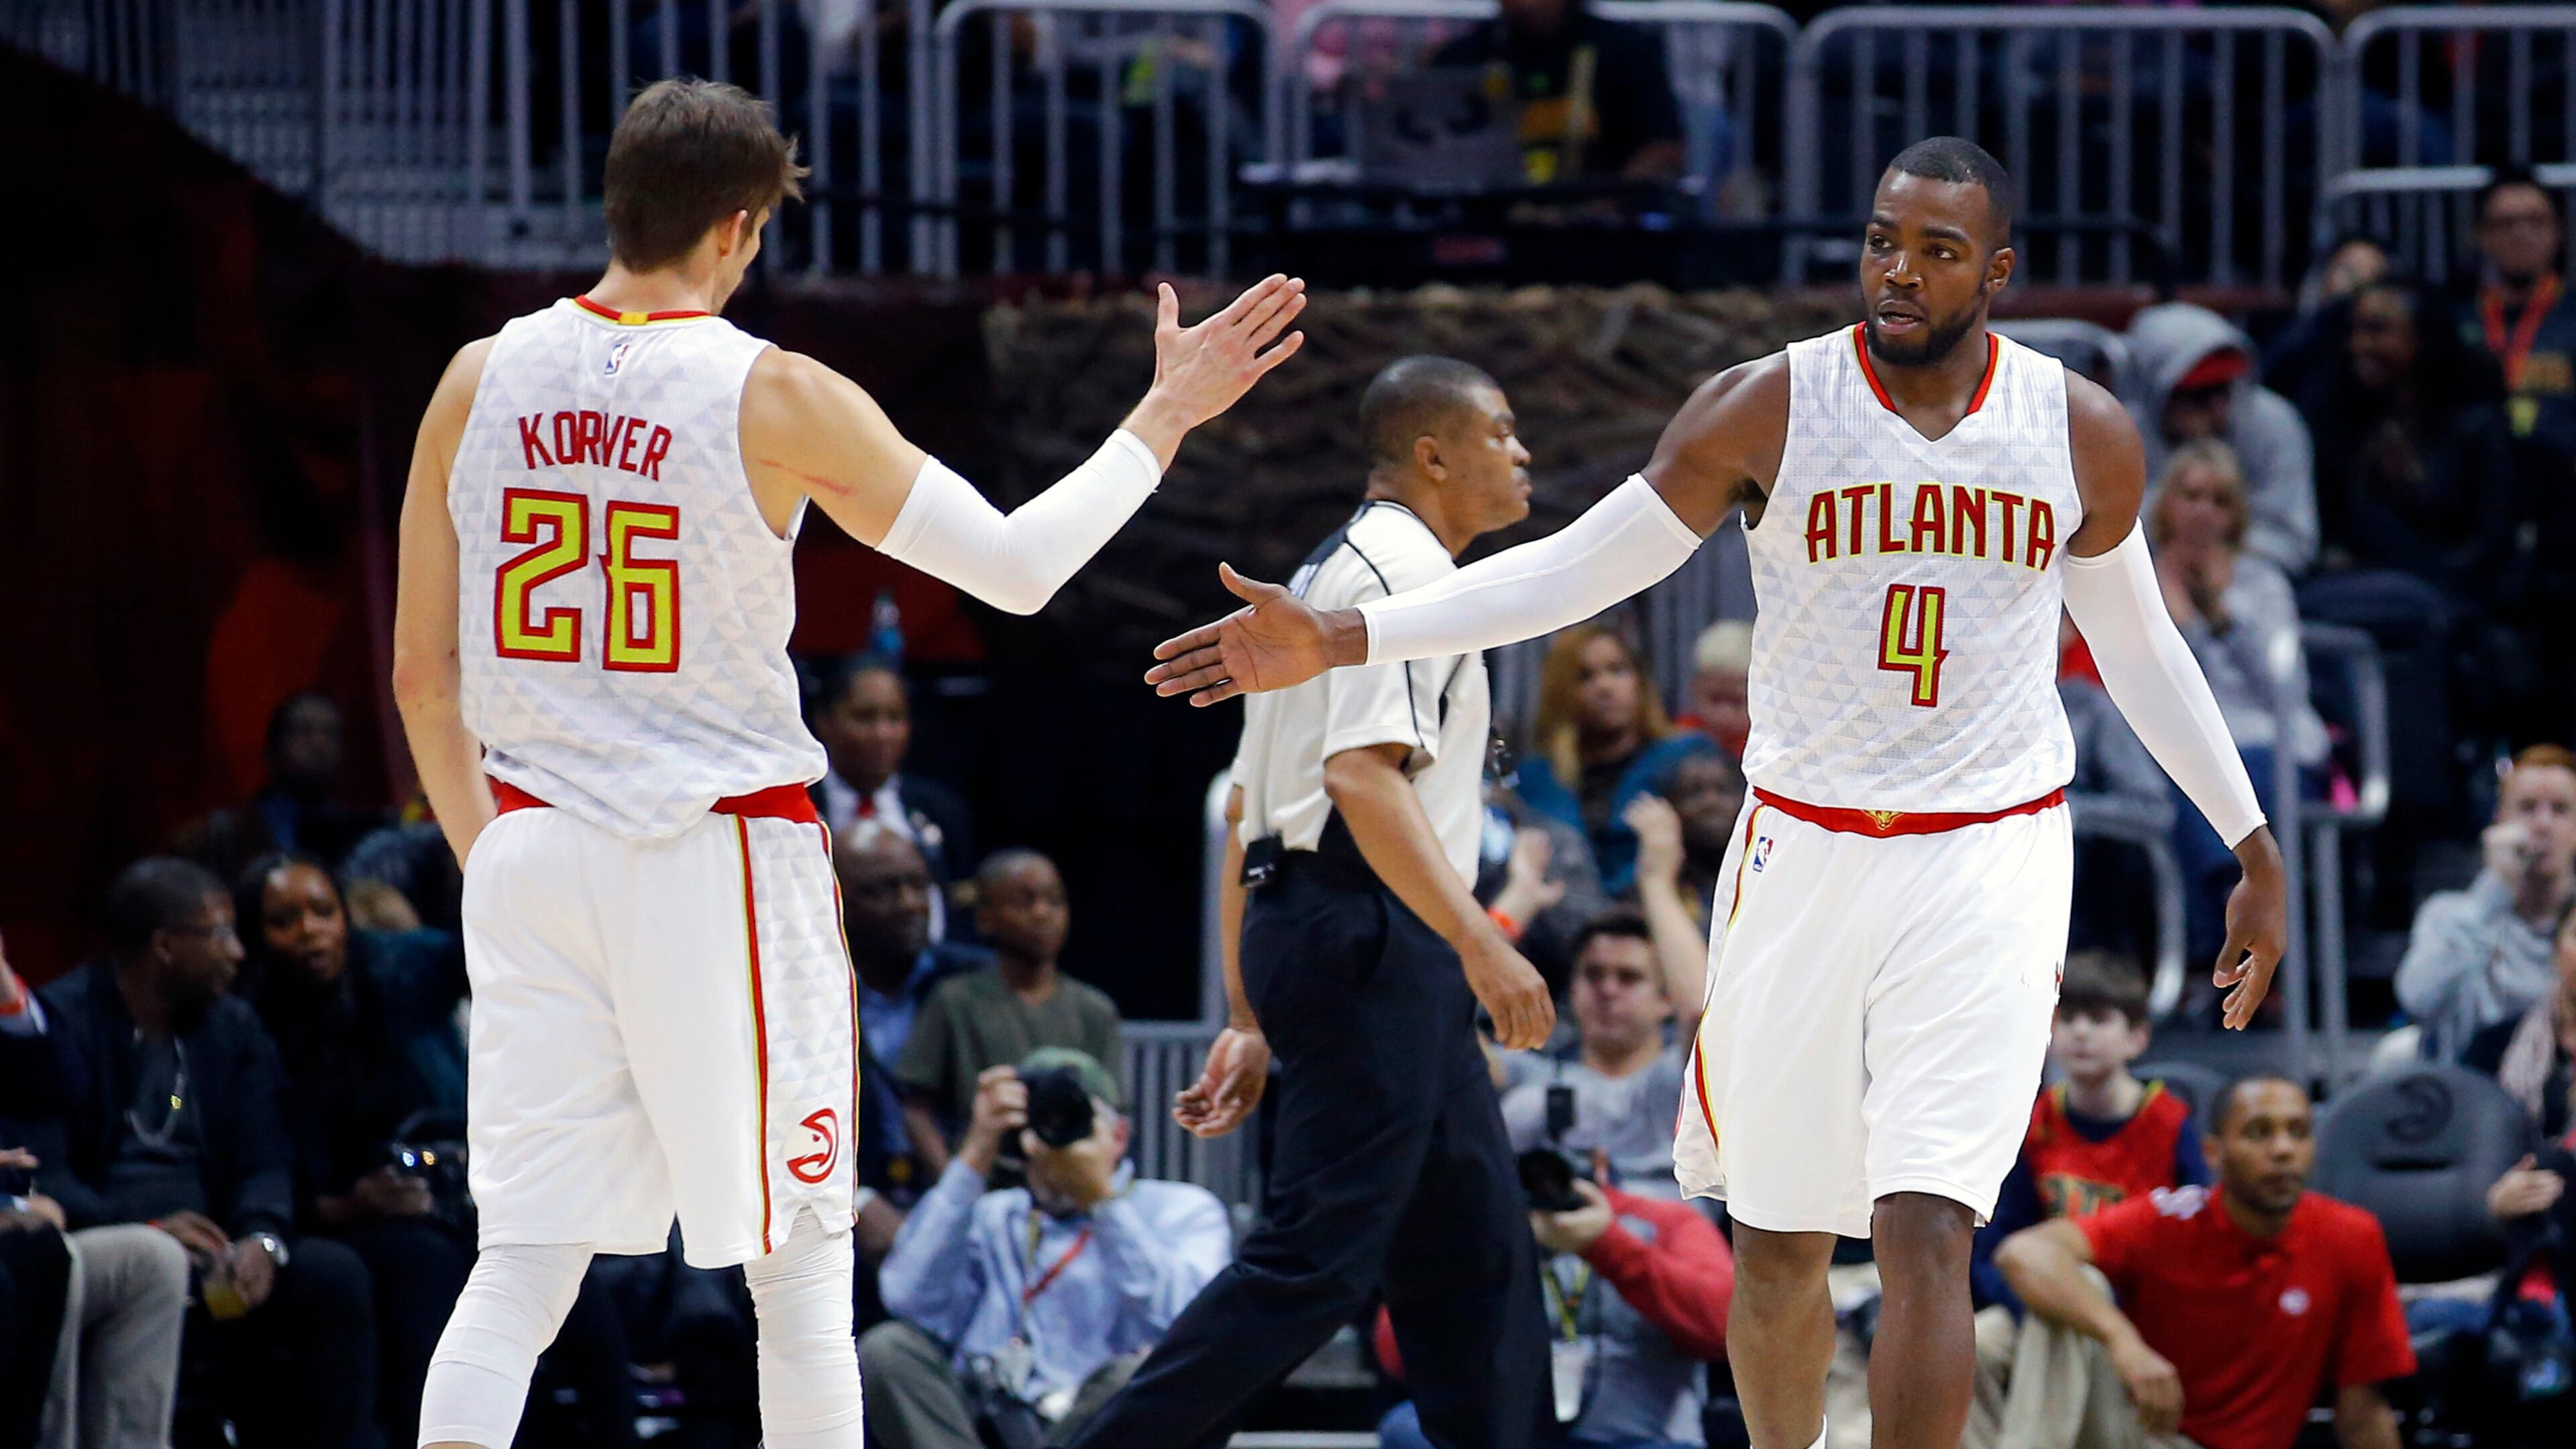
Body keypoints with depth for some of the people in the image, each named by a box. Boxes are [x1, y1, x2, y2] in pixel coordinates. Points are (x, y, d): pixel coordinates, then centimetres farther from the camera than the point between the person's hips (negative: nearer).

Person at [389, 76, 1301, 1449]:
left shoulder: (479, 382, 3)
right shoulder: (775, 399, -9)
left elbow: (423, 678, 8)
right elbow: (1017, 566, -4)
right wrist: (1165, 417, 7)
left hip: (529, 855, 4)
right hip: (723, 861, -4)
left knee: (521, 1264, 4)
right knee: (797, 1259, 9)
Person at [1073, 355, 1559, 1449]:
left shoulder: (1331, 573, 23)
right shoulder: (1400, 567, -8)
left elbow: (1246, 811, 22)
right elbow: (1365, 774, -22)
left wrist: (1250, 1019, 21)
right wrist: (1479, 943, -29)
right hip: (1370, 939, -11)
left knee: (1476, 1257, 10)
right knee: (1317, 1258, -13)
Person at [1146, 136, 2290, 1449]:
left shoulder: (2082, 432, 0)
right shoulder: (1767, 409, -5)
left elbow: (2138, 643, 15)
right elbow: (1581, 567, -3)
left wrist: (2253, 848, 19)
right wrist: (1341, 639, -10)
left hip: (1991, 861, -1)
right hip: (1804, 851, 1)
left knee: (1924, 1232, -14)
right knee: (1778, 1244, 8)